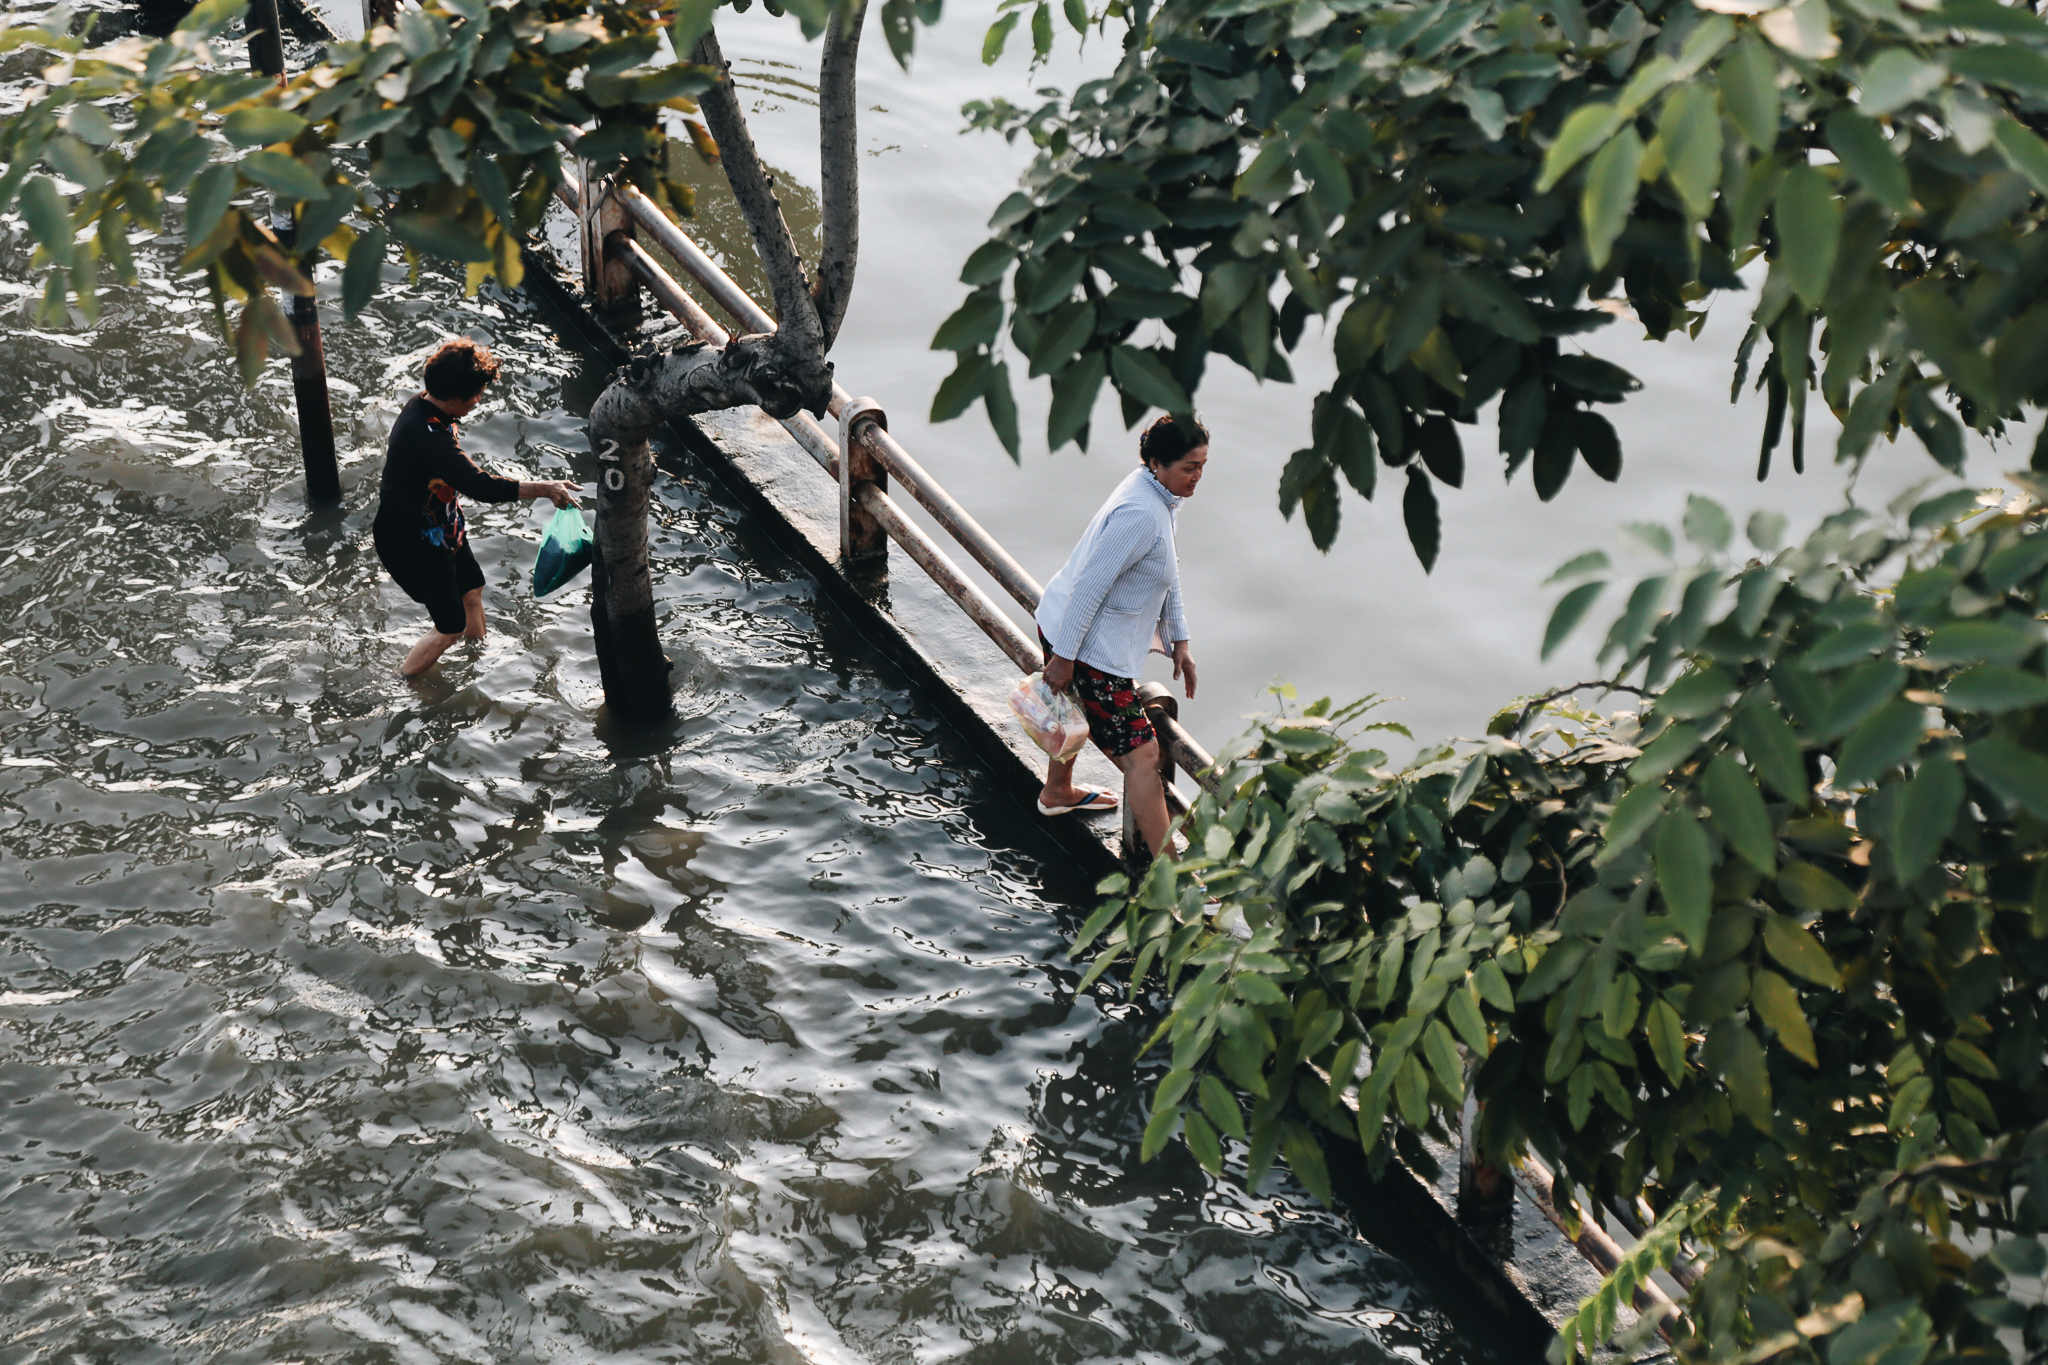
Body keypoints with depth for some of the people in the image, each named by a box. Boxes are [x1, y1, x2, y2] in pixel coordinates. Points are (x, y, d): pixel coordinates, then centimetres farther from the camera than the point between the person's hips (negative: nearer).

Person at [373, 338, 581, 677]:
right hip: (413, 543, -10)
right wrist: (545, 490, -41)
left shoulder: (424, 405, -6)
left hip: (441, 525, 10)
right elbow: (480, 487, -44)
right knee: (450, 627, 3)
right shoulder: (426, 435, -38)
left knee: (472, 589, 26)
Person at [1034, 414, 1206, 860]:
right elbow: (1090, 585, -27)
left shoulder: (1156, 494, 3)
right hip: (1088, 646, -11)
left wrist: (1179, 641, 16)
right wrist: (1063, 657, -23)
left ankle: (1057, 792, 63)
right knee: (1142, 755, -8)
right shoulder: (1140, 515, -29)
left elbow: (1167, 572, 14)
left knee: (1079, 712, 36)